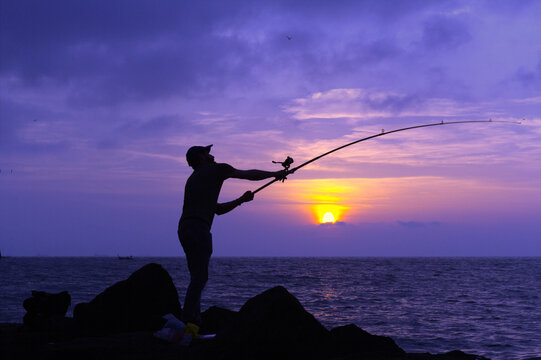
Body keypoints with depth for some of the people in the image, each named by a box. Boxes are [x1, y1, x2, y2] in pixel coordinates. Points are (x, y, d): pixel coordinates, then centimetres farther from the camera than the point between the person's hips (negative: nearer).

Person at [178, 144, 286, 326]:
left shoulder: (192, 180, 29)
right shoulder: (216, 169, 7)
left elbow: (218, 209, 31)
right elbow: (250, 175, 10)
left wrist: (241, 200, 26)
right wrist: (275, 174, 23)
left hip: (184, 229, 8)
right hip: (198, 229, -8)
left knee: (198, 277, 12)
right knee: (199, 278, -10)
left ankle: (195, 323, 8)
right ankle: (187, 323, -15)